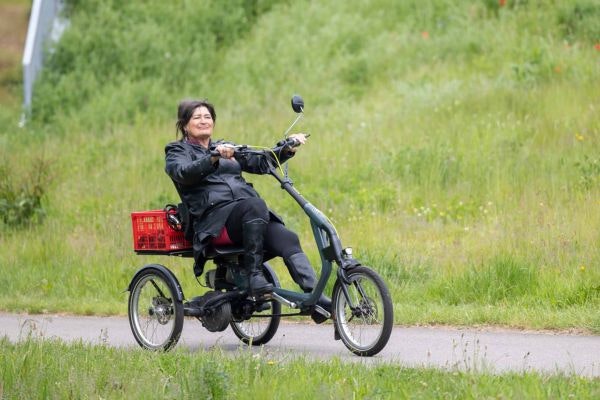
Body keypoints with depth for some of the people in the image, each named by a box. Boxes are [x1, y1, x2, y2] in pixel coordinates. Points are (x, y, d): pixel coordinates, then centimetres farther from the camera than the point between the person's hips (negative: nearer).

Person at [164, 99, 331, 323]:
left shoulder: (226, 148, 30)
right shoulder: (178, 152, 13)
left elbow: (261, 163, 25)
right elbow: (184, 173, -10)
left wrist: (287, 149, 8)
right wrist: (214, 159, -26)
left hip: (251, 215, 5)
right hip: (214, 216, -5)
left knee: (288, 241, -23)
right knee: (255, 205, -37)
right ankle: (254, 276, -35)